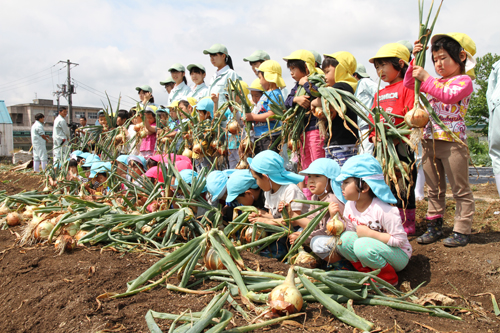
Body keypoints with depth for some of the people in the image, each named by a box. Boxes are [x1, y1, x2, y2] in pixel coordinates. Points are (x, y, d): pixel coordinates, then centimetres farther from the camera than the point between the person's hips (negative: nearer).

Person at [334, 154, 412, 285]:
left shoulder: (383, 210, -26)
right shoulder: (349, 206, -5)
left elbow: (400, 240, -23)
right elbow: (350, 231, 1)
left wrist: (370, 233, -28)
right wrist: (334, 218, -13)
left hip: (399, 255, -6)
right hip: (371, 250, 6)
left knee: (363, 245, -32)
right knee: (345, 238, -19)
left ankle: (388, 277, -5)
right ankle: (368, 272, 1)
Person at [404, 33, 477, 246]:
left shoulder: (464, 81, -5)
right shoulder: (435, 82, 15)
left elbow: (449, 95, -24)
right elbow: (409, 84, 20)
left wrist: (426, 78, -22)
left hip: (452, 141, -7)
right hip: (430, 141, 7)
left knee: (460, 189, 3)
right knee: (434, 189, 13)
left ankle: (462, 231, 11)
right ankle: (434, 227, 23)